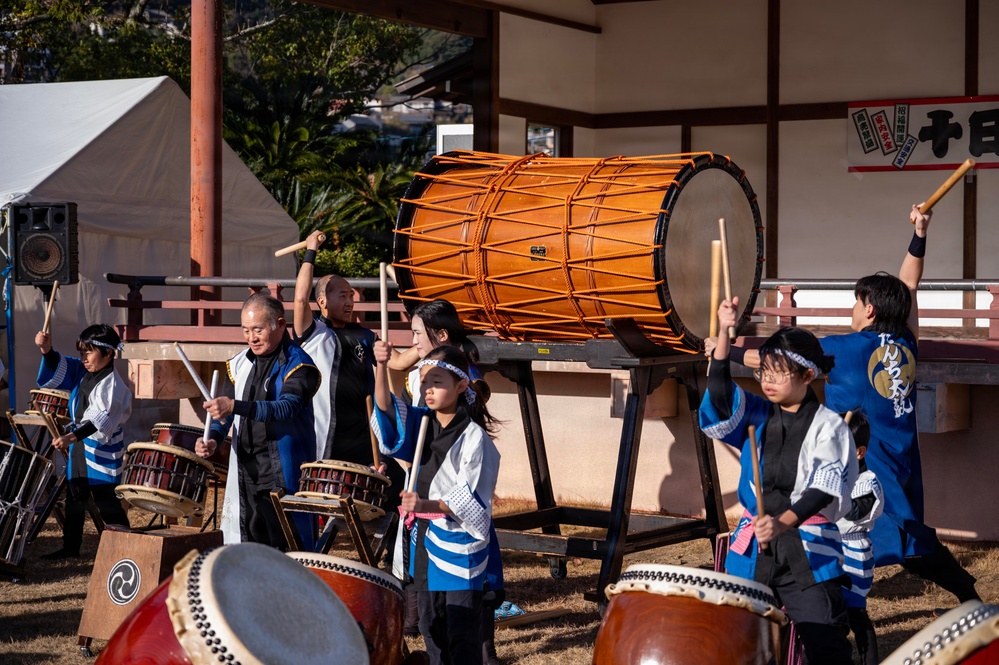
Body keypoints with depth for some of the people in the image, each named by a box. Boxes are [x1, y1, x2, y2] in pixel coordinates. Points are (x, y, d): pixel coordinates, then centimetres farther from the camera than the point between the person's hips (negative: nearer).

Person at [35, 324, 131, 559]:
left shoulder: (111, 384, -22)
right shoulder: (83, 373, 5)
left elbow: (101, 419, -31)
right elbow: (58, 368, 11)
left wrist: (71, 437, -41)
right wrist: (47, 350, -11)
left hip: (102, 451, -9)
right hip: (78, 450, 9)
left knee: (107, 503, -5)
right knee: (74, 500, 16)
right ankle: (70, 546, 27)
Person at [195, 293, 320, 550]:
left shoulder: (298, 365, -8)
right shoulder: (240, 364, 12)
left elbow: (287, 408, -23)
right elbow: (223, 408, 19)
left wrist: (235, 407, -33)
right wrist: (213, 437, -2)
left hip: (283, 474, -6)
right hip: (244, 472, 6)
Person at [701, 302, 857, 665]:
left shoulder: (828, 427, -4)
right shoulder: (757, 416, 8)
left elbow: (823, 488, -15)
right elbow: (719, 400, -9)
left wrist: (784, 522, -30)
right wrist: (724, 335, -16)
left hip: (807, 552, -4)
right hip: (752, 550, 4)